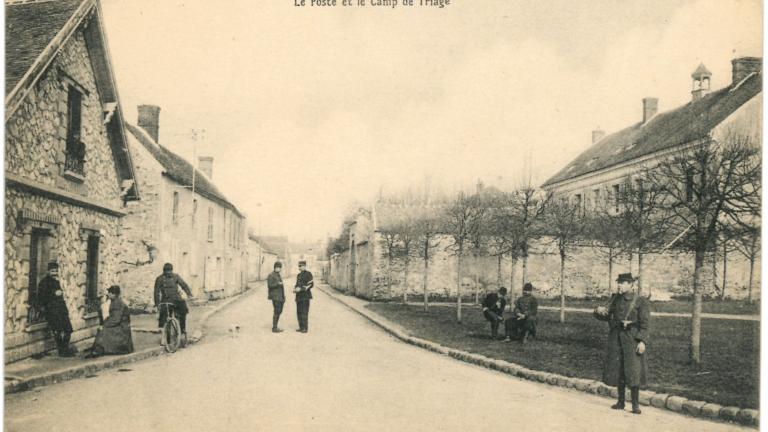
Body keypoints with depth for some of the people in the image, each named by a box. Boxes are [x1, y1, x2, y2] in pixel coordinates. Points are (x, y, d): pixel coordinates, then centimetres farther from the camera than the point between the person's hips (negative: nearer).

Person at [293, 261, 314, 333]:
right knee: (299, 312, 8)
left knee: (304, 312, -8)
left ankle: (305, 328, -4)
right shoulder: (299, 275, 18)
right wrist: (295, 289, 2)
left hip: (305, 296, -8)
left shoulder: (308, 274, -7)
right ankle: (301, 327, 15)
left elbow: (311, 284, -13)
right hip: (299, 296, 8)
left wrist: (301, 289, -18)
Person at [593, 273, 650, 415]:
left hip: (632, 338, -5)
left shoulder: (640, 301, -7)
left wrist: (642, 341, -19)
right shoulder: (616, 299, 9)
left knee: (632, 371, -6)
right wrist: (599, 311, -6)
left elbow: (645, 322, -10)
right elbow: (608, 316, 16)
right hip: (616, 338, 5)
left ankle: (635, 404, 3)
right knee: (617, 370, 8)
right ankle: (621, 402, 19)